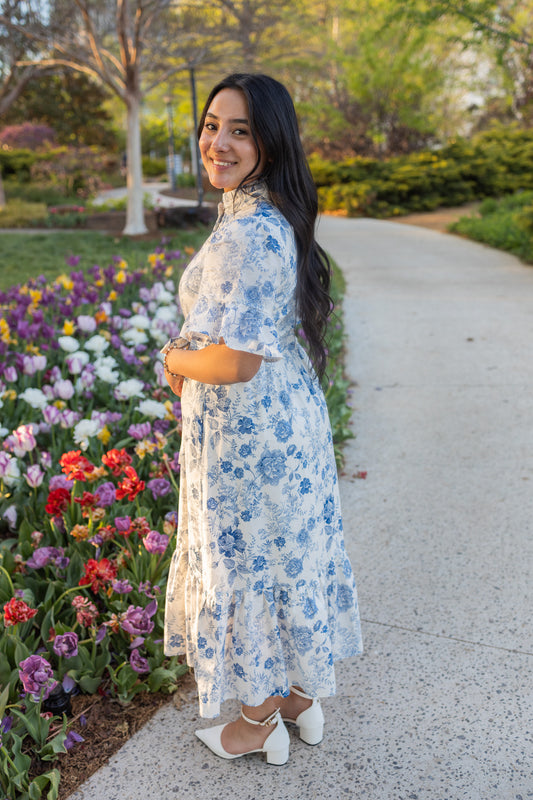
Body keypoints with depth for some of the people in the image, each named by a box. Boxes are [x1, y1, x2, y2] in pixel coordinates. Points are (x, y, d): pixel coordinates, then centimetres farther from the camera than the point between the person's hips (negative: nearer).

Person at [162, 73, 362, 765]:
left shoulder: (250, 234, -25)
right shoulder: (272, 217, 7)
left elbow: (238, 361, -27)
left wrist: (174, 358, -8)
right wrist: (189, 355, 5)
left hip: (249, 433, -9)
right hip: (287, 416, 10)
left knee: (250, 564, 9)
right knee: (288, 556, 21)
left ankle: (260, 722, 33)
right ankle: (301, 694, 42)